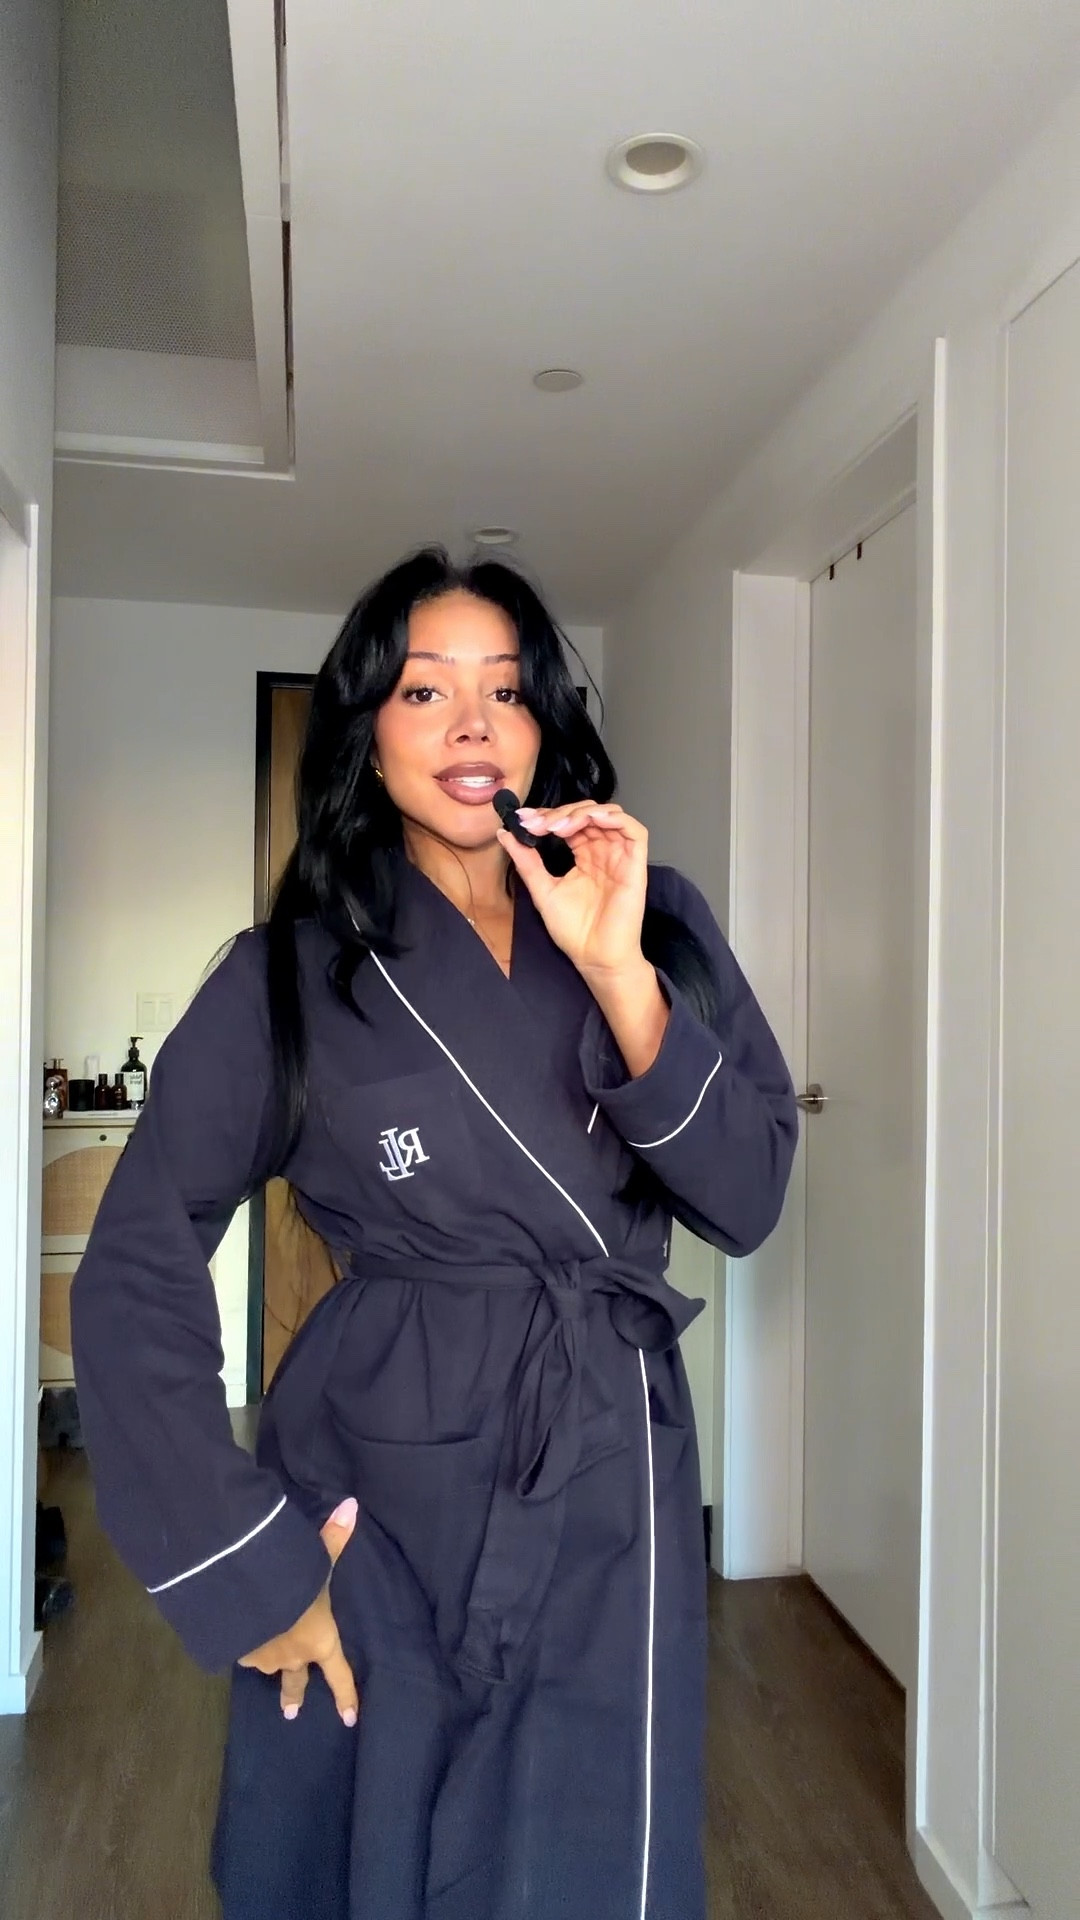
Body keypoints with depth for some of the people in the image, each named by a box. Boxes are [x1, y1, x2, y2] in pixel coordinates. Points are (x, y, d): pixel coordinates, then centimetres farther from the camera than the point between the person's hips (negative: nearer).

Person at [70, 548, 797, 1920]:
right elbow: (133, 1280, -6)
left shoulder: (656, 922, -1)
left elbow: (746, 1201, -8)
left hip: (612, 1495, 2)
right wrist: (240, 1570, -8)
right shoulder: (288, 978, -7)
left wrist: (618, 971, -20)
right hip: (381, 1505, -1)